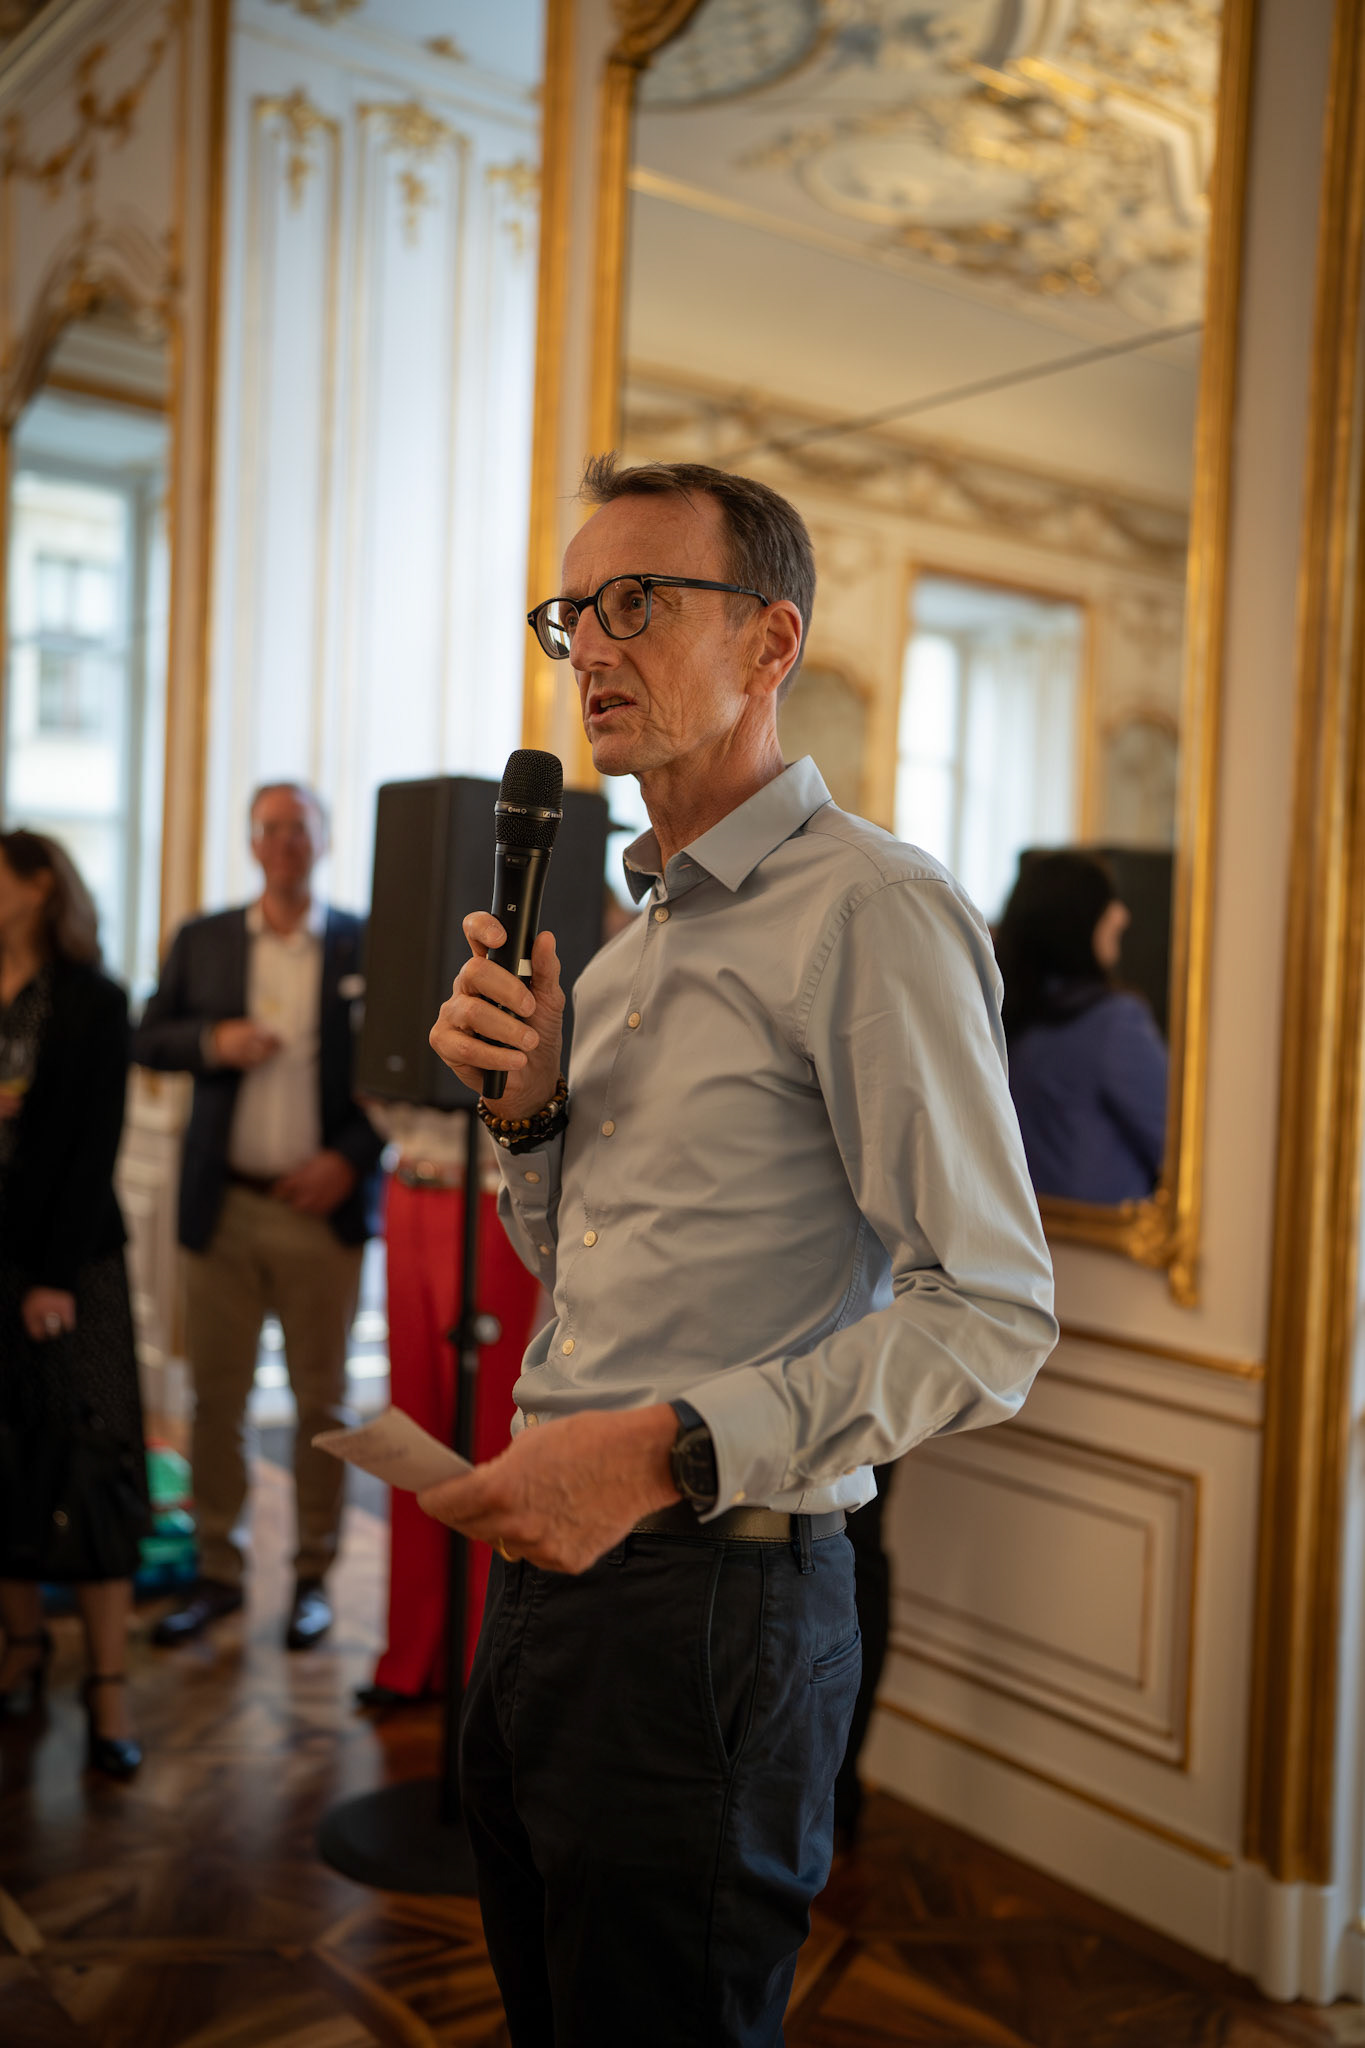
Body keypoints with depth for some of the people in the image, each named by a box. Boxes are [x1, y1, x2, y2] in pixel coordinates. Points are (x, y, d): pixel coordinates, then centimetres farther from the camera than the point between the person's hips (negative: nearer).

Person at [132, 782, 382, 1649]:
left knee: (323, 1399, 5)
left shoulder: (368, 945, 2)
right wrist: (212, 1041, -9)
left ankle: (315, 1577, 17)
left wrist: (352, 1157, -10)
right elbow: (148, 1040, 11)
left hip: (323, 1205, -2)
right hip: (224, 1207, 2)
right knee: (217, 1395, 7)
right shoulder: (202, 940, 11)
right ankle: (219, 1571, 19)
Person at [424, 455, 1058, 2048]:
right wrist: (525, 1102, 2)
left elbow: (991, 1314, -20)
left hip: (712, 1593, -8)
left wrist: (672, 1447, -27)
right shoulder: (633, 939, 15)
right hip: (542, 1564, 8)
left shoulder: (870, 912, -14)